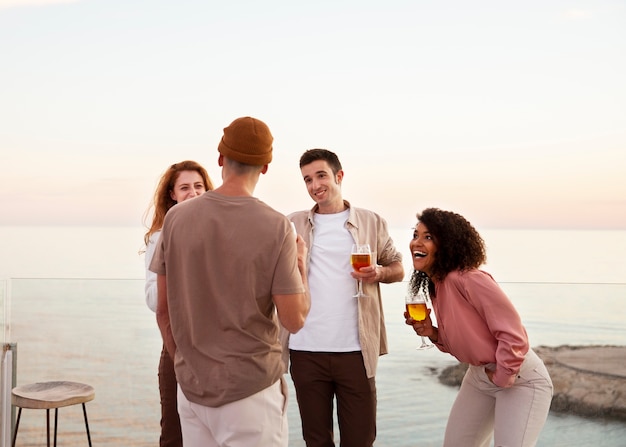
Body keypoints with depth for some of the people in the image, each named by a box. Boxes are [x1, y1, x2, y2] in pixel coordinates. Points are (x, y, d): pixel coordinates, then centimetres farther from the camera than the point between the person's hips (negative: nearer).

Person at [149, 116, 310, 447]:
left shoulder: (176, 218, -3)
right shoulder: (275, 226, -13)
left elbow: (163, 311, 3)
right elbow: (294, 319, -10)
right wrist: (300, 263, 6)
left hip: (191, 386, 4)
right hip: (251, 389, -3)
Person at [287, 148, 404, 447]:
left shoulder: (371, 223, 6)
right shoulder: (292, 225, 8)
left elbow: (398, 268, 13)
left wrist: (380, 272, -9)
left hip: (356, 350, -1)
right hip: (306, 351, 1)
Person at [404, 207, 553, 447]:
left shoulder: (469, 279, -24)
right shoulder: (434, 287, 3)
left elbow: (513, 333, -25)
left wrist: (502, 377, -15)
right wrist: (432, 334, -4)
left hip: (519, 378, -9)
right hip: (478, 376, 9)